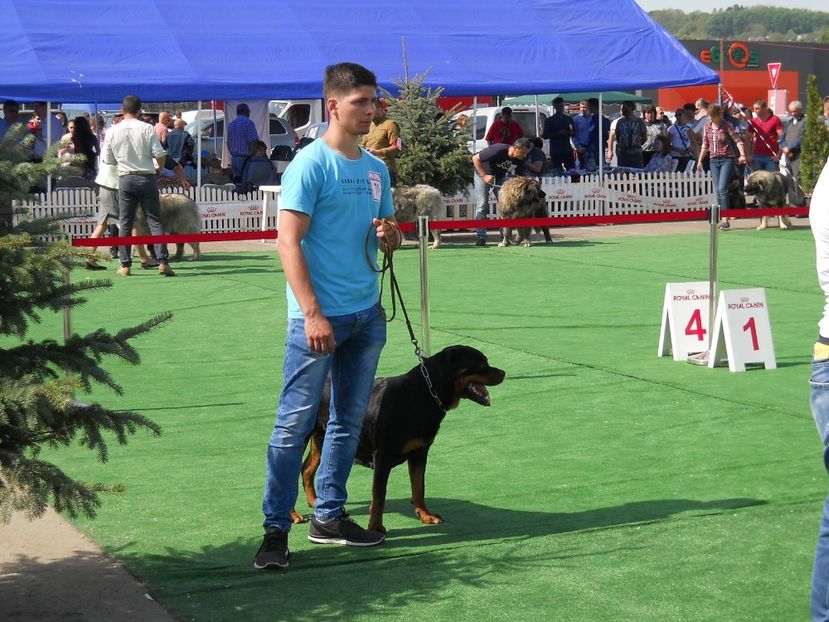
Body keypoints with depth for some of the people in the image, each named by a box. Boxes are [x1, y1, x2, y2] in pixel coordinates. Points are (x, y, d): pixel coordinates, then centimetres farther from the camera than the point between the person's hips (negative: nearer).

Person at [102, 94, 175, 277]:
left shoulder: (113, 131, -1)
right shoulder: (147, 128, -7)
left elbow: (108, 159, 5)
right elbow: (160, 154, -12)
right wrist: (160, 166, 9)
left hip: (125, 179, 2)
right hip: (146, 178, -1)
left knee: (125, 223, 7)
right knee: (155, 221, 2)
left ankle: (125, 265, 6)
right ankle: (163, 262, -5)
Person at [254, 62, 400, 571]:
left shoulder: (376, 168, 13)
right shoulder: (311, 163, -9)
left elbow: (390, 231, 24)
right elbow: (289, 242, -14)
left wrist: (391, 234, -2)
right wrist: (312, 314, -20)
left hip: (368, 313, 8)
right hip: (320, 314, -7)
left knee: (349, 421, 12)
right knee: (296, 422, -6)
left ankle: (329, 517, 23)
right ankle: (276, 529, -1)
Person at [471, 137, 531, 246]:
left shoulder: (520, 159, -19)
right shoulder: (498, 150, -36)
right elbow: (475, 158, -27)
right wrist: (484, 176, -29)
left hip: (500, 176, 5)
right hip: (482, 173, -5)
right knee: (482, 205, -10)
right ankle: (480, 236, -8)